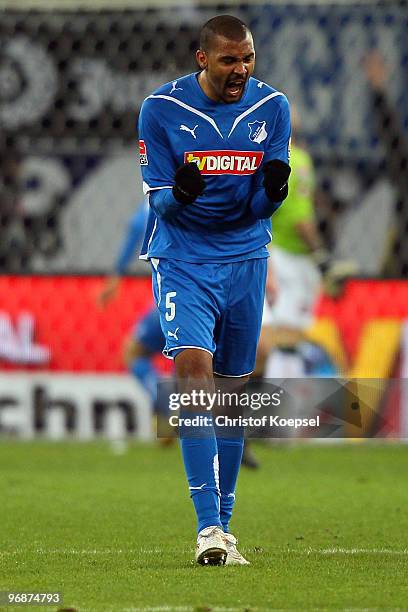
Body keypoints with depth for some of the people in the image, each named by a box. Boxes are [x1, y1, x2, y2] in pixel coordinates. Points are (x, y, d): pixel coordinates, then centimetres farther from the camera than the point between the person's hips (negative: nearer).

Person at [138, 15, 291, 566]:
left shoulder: (272, 108, 0)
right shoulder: (161, 109, -7)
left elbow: (261, 207, 2)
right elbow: (158, 203, -4)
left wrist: (273, 190, -22)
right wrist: (177, 195, -28)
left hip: (245, 259, 3)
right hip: (182, 260, -3)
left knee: (231, 389, 7)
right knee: (193, 369, -21)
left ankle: (223, 524, 19)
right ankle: (209, 527, -25)